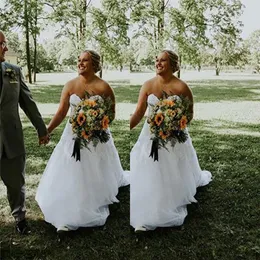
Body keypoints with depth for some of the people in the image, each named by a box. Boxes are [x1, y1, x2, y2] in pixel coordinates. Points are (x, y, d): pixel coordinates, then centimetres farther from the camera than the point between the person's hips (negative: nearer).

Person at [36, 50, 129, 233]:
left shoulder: (103, 87, -9)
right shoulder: (70, 85, -3)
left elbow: (112, 114, -2)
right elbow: (61, 112, -4)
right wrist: (46, 131, -13)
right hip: (74, 135, 2)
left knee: (95, 176, 12)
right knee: (70, 176, 8)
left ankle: (96, 210, 35)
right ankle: (69, 217, 24)